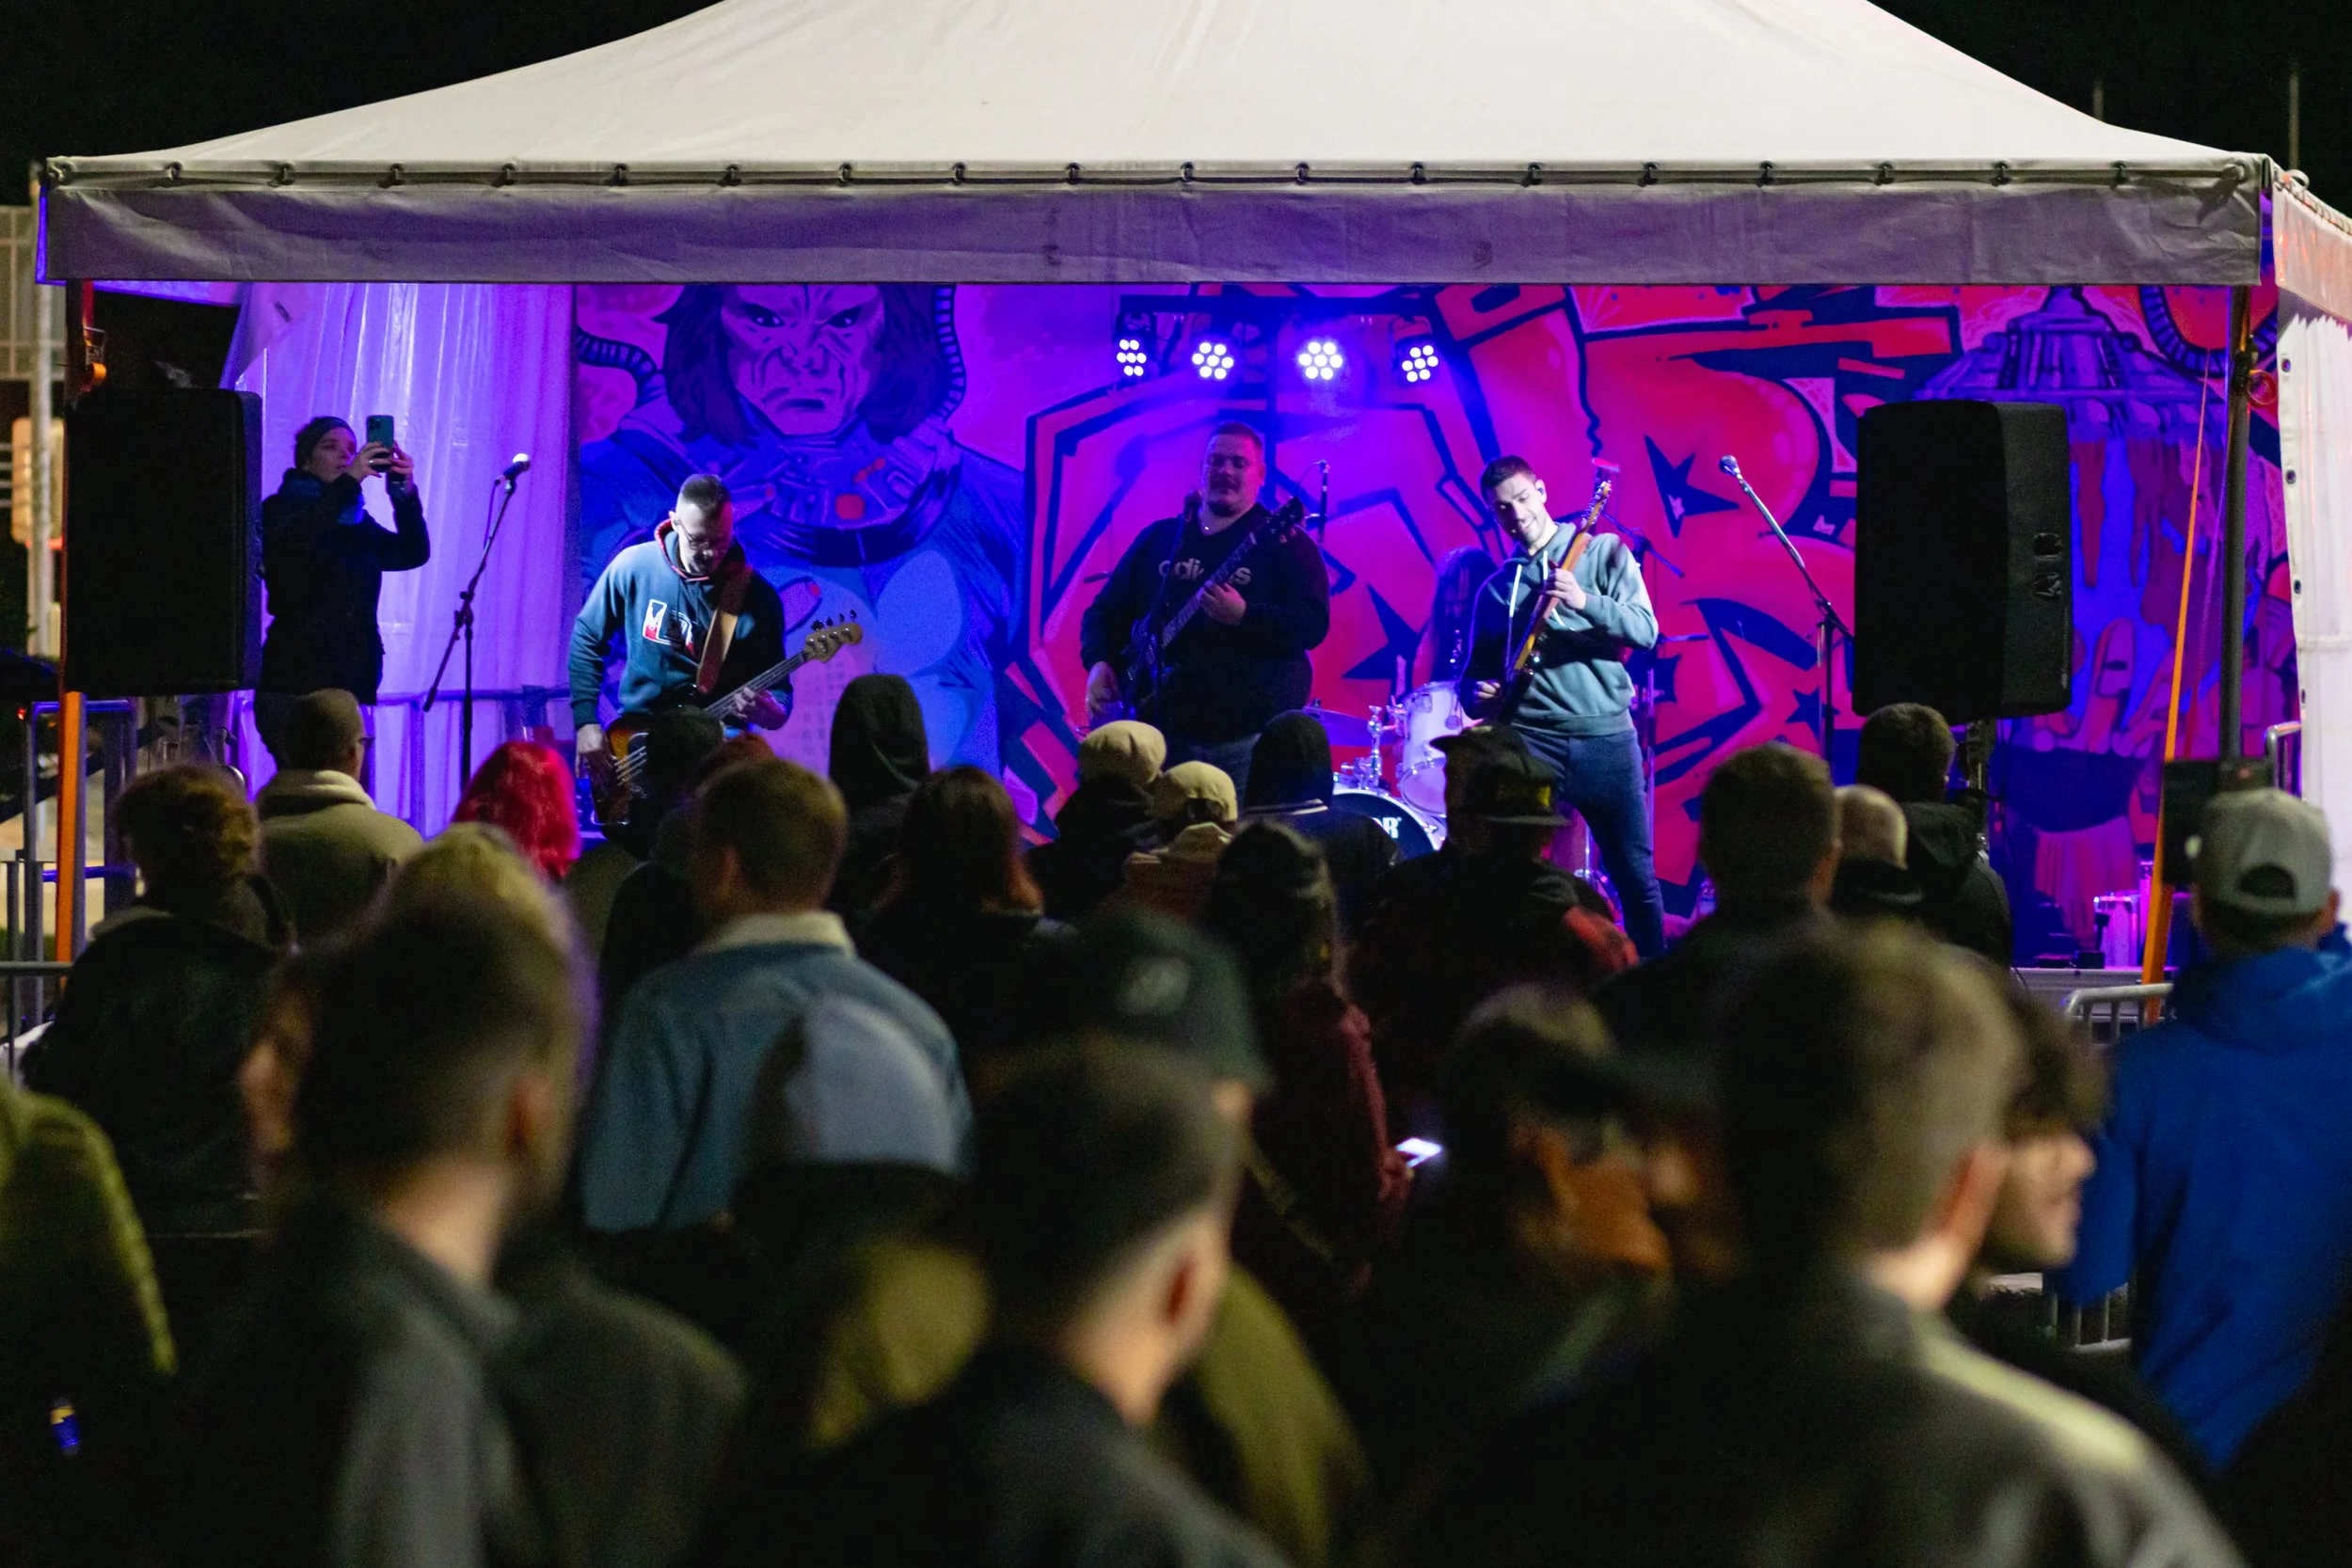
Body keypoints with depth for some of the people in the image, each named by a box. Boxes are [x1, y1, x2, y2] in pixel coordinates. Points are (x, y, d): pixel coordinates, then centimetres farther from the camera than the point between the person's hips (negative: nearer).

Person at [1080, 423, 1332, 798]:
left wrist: (1244, 616, -25)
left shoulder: (1282, 544, 2)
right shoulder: (1160, 538, 16)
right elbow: (1106, 611, 20)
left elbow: (1314, 624, -10)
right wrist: (1100, 663, 0)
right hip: (1164, 729, 4)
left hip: (1248, 733, -4)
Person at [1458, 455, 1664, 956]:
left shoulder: (1604, 552, 5)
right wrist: (1478, 694, -7)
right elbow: (1475, 671, 17)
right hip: (1530, 737, 2)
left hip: (1606, 734, -2)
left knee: (1636, 877, 3)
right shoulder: (1496, 589, 14)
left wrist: (1585, 602, -23)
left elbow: (1645, 630, -7)